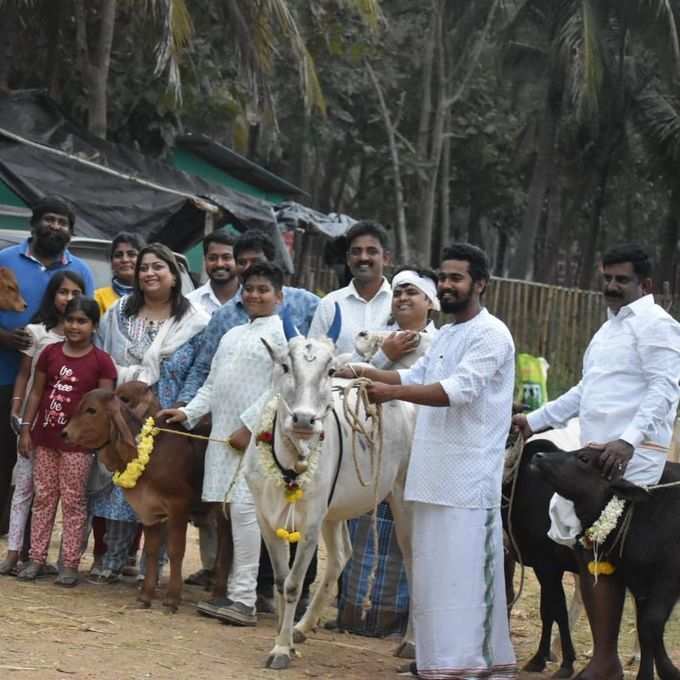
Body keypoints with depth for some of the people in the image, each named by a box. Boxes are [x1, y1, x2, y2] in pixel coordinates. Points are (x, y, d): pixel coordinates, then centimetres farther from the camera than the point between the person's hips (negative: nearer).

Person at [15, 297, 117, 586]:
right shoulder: (50, 353, 3)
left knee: (73, 501, 3)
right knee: (43, 498, 10)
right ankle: (37, 558, 17)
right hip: (45, 437, 3)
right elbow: (36, 393, 7)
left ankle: (70, 563, 7)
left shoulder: (101, 361, -6)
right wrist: (26, 428, 2)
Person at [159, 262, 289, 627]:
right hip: (222, 434, 7)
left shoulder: (282, 333, -2)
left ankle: (244, 599, -14)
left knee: (244, 508, -14)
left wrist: (248, 426, -15)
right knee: (227, 510, 6)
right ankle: (233, 591, 12)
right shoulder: (233, 335, 22)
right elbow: (212, 385, 24)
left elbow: (279, 387, -11)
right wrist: (189, 412, 9)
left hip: (256, 436, -7)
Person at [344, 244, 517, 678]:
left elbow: (458, 390, -21)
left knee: (463, 570, -9)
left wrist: (394, 392, -28)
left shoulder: (491, 335, -9)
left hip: (469, 479, -9)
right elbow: (416, 377, 29)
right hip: (435, 474, 9)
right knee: (433, 569, 12)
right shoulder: (446, 334, 21)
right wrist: (362, 372, 17)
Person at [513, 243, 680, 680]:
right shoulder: (611, 327, 24)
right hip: (595, 453, 10)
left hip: (629, 459, -10)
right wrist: (537, 420, 32)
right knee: (583, 547, 9)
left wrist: (630, 440, -30)